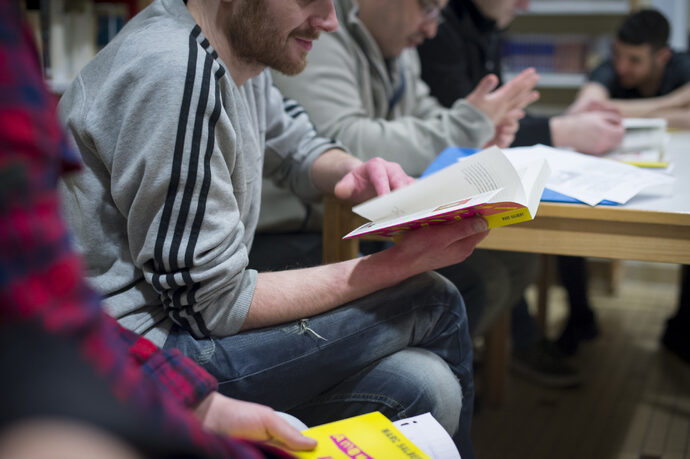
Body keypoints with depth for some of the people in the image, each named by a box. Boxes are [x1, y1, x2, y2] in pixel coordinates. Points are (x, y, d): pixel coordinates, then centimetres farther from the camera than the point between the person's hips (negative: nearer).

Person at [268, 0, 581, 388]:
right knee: (464, 285, -25)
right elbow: (340, 145, -30)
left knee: (514, 261, 1)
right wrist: (463, 127, -21)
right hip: (296, 235, -10)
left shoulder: (396, 48, 14)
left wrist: (480, 131, -4)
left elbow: (424, 118, 21)